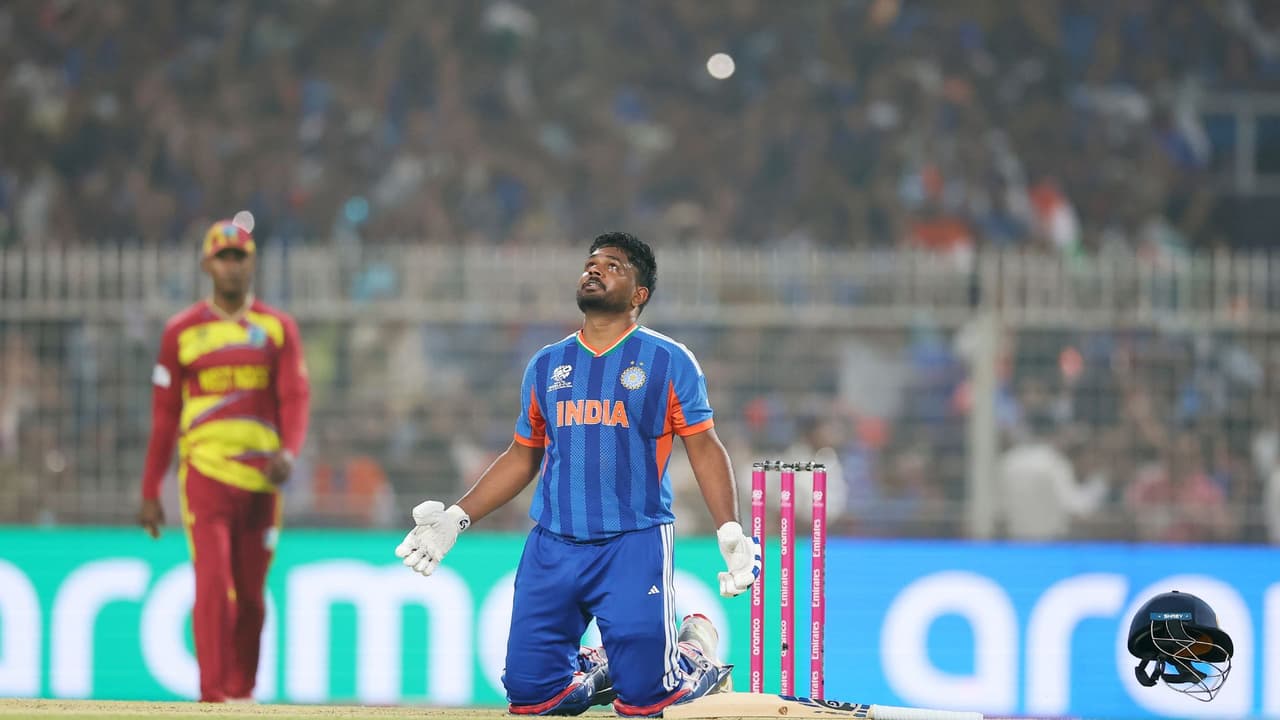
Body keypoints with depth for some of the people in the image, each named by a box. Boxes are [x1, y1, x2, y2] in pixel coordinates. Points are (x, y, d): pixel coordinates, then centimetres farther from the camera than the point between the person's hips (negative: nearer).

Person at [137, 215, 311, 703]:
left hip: (260, 478, 2)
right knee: (214, 584, -15)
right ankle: (213, 698, -18)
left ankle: (241, 695, 21)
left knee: (251, 594, 7)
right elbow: (164, 417, 8)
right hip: (204, 474, -2)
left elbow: (295, 398, 0)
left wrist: (288, 452, -21)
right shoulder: (182, 331, 5)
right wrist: (149, 493, 6)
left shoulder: (278, 328, 8)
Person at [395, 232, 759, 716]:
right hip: (552, 545, 4)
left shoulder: (669, 362, 2)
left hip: (635, 545, -4)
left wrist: (729, 532, -14)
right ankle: (597, 676, 29)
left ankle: (696, 655, 22)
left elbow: (704, 449, -1)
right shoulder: (546, 365, 14)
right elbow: (523, 458, 20)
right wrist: (456, 518, 10)